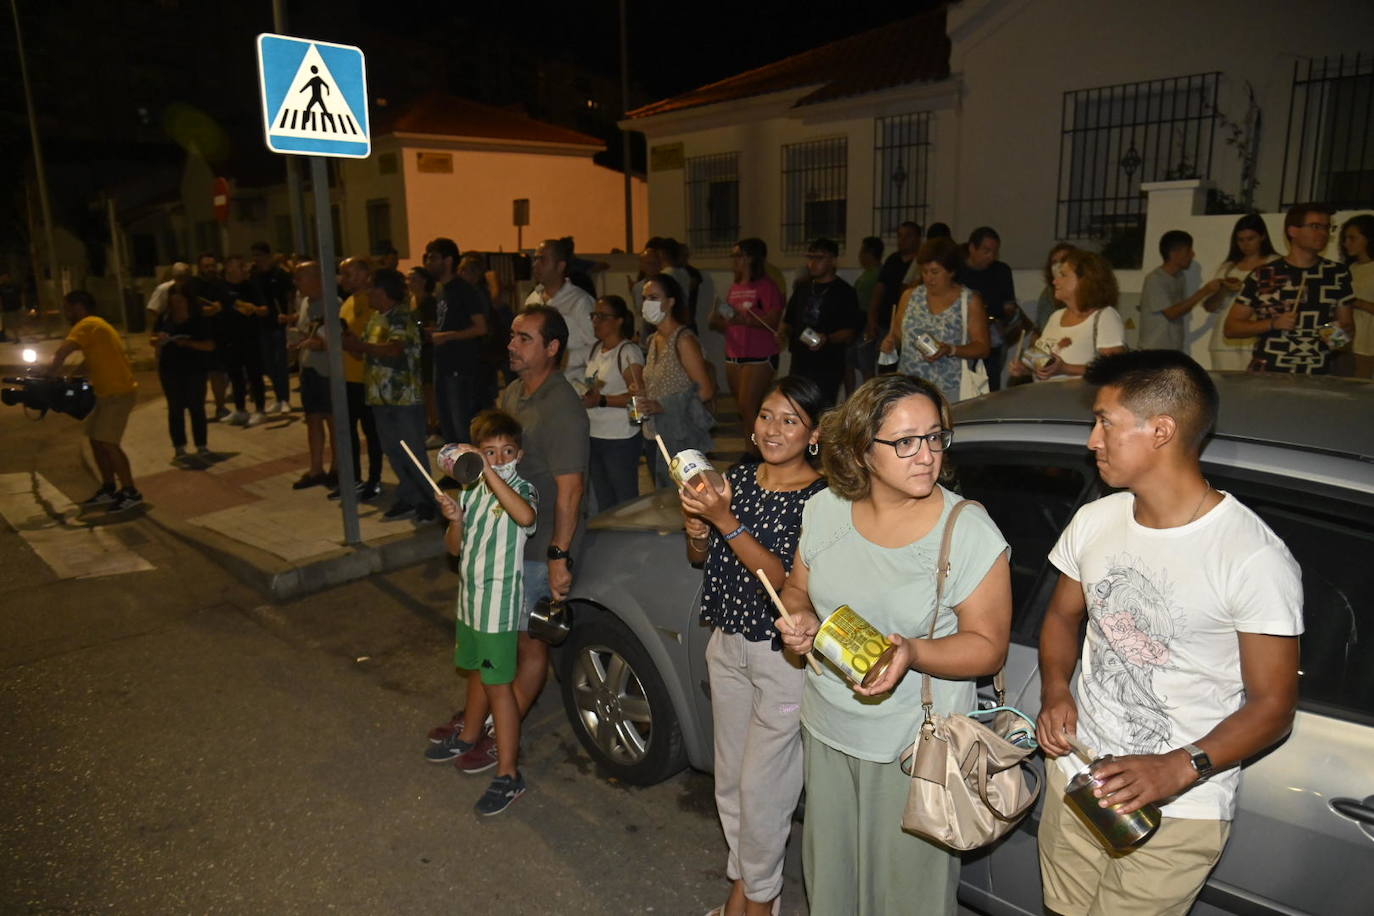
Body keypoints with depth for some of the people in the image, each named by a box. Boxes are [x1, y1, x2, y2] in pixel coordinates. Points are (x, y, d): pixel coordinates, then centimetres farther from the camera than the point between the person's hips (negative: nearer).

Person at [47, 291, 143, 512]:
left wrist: (50, 375, -13)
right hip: (107, 392, 10)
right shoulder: (97, 326, 19)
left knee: (107, 442, -10)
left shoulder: (87, 325, -12)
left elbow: (62, 352, -26)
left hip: (118, 392, -10)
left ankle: (131, 492, -5)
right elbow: (93, 363, 18)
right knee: (95, 439, 12)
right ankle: (109, 489, 19)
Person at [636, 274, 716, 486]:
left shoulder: (683, 340, -12)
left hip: (680, 438, -8)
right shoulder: (653, 340, 12)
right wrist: (642, 393, 3)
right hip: (654, 435, 8)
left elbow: (706, 390, -16)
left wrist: (662, 405, -20)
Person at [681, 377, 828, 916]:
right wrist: (697, 525, -14)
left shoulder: (822, 497, -17)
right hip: (727, 644, 6)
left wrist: (725, 520, -30)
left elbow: (786, 581, -25)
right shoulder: (739, 477, 1)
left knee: (761, 785, 6)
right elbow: (700, 559, 8)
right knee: (729, 776, 19)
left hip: (784, 655, -6)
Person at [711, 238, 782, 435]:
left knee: (747, 407, -15)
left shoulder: (766, 286, -7)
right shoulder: (734, 287, 17)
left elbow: (772, 321, -18)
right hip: (733, 357, 8)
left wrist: (741, 319, -28)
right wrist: (717, 322, 2)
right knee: (744, 410, 10)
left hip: (759, 357, -8)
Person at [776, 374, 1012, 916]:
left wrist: (912, 653, -30)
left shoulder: (971, 534, -17)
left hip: (917, 745, -4)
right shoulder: (825, 510, -5)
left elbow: (988, 646, -13)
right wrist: (798, 620, -13)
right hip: (827, 729, 4)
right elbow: (799, 589, 10)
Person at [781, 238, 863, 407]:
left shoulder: (844, 292, -1)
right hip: (799, 363, 6)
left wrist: (827, 339, -25)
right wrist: (784, 333, 1)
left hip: (828, 368, -6)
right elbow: (789, 321, 23)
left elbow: (851, 332, -8)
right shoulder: (802, 288, 16)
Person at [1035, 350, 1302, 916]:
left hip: (1179, 810, -5)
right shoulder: (1094, 521, -2)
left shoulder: (1255, 559, -19)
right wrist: (1055, 691, -7)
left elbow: (1272, 706, -12)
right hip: (1075, 775, 5)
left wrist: (1178, 769, -26)